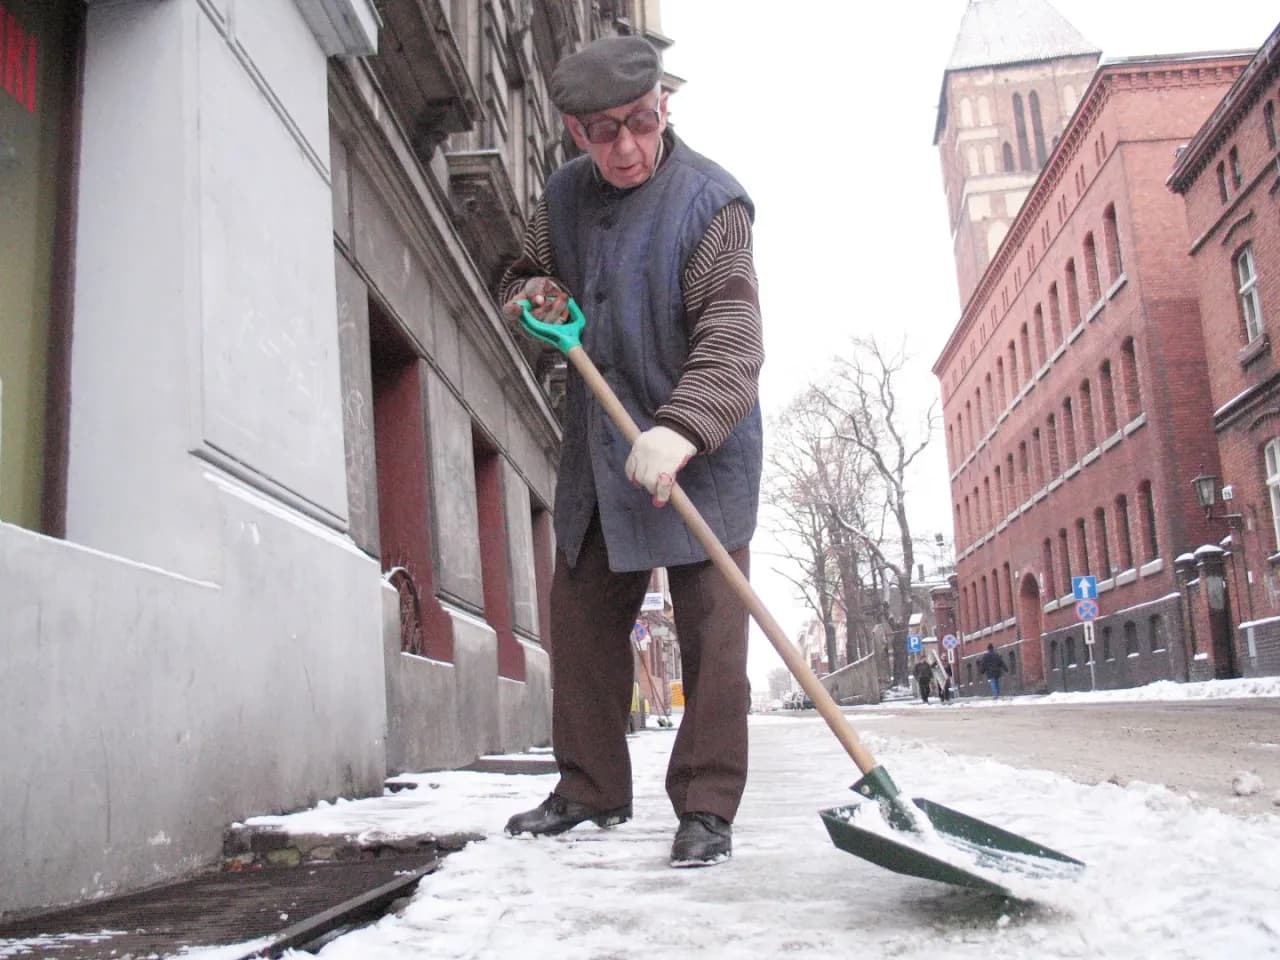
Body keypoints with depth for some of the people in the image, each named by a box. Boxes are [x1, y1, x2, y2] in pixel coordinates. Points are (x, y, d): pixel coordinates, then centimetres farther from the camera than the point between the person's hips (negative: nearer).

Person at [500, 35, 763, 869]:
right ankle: (593, 788, 25)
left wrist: (684, 427, -40)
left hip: (701, 455, -6)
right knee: (581, 615, 11)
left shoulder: (712, 200, -13)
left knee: (711, 630, -6)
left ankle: (707, 807, 4)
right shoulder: (564, 196, 8)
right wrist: (533, 294, 0)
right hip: (597, 449, 7)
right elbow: (526, 276, 26)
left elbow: (733, 335, -24)